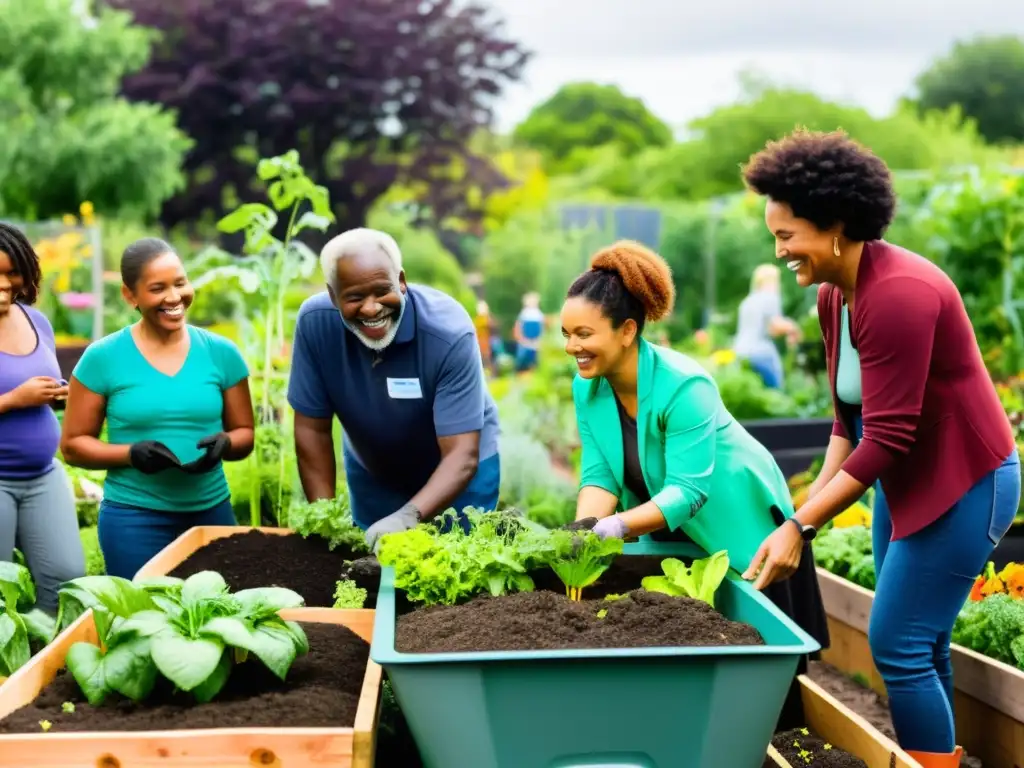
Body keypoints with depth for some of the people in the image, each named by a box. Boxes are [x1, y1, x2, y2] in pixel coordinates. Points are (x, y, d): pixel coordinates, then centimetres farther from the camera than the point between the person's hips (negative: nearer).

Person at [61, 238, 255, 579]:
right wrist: (132, 453, -17)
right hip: (133, 517, -2)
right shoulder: (102, 358, -4)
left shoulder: (221, 353, 2)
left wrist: (224, 444, -13)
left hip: (212, 513, 2)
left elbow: (245, 434, 9)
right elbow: (73, 443, 0)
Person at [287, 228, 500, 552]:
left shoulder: (450, 333, -34)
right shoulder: (315, 321, -25)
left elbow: (462, 456, -36)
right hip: (371, 473, 3)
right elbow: (312, 428, -15)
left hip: (457, 473, -3)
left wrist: (408, 516, -51)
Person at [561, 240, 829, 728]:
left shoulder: (684, 387, -32)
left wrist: (618, 526, -47)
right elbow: (599, 474, -13)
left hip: (741, 529, -6)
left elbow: (688, 489, -35)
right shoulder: (586, 387, -12)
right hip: (671, 535, 6)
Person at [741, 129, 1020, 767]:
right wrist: (820, 493, -5)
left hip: (965, 483, -9)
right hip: (907, 478, 9)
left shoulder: (897, 294, -27)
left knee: (898, 645, -8)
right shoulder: (834, 296, 2)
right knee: (919, 644, 15)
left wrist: (800, 526, -27)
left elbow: (887, 439, -28)